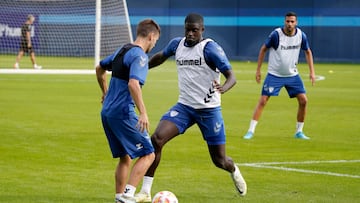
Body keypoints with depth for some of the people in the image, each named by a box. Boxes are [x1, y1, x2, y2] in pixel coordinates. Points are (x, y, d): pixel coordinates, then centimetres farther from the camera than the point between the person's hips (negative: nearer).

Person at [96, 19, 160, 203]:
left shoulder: (122, 50, 15)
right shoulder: (140, 56, -12)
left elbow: (99, 69, 31)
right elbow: (133, 84, -27)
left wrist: (105, 92, 43)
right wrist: (143, 113, -30)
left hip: (107, 112, 9)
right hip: (123, 113, -9)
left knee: (125, 158, 17)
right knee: (148, 154, -4)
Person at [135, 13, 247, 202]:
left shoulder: (210, 48, -15)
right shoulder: (177, 44, 2)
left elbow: (231, 76, -20)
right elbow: (161, 56, 25)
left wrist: (224, 88, -42)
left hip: (209, 110, -4)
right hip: (184, 106, 4)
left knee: (219, 160, 3)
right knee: (156, 139, -19)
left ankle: (234, 171, 43)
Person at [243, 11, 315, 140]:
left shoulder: (301, 35, -7)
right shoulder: (276, 34, -18)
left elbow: (307, 52, 9)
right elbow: (263, 49, -4)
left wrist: (312, 72, 3)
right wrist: (258, 70, -4)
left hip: (292, 75, 3)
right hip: (274, 75, -3)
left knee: (303, 101, -4)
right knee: (262, 101, -10)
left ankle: (299, 131, 11)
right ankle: (251, 131, -2)